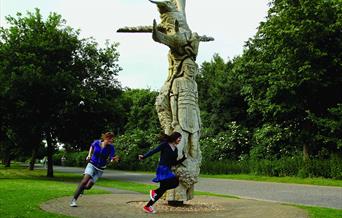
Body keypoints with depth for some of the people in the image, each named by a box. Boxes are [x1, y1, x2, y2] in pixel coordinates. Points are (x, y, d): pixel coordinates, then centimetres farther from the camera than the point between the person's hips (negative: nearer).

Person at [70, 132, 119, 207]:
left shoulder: (111, 147, -14)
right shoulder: (96, 142, -11)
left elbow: (111, 159, -25)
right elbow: (92, 146, 14)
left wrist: (114, 159, -47)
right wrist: (89, 155, 6)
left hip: (100, 169, 1)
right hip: (92, 165, -1)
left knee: (88, 186, -3)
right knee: (85, 181, -24)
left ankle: (81, 188, 35)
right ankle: (74, 200, -18)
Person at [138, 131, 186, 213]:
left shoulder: (176, 149, 16)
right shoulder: (165, 144, -4)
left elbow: (174, 163, 18)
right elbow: (154, 151, -10)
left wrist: (183, 158, 10)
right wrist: (144, 156, -20)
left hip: (168, 170, 8)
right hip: (162, 168, -8)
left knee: (163, 189, 5)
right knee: (175, 181, -22)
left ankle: (147, 206, 12)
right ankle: (154, 191, -9)